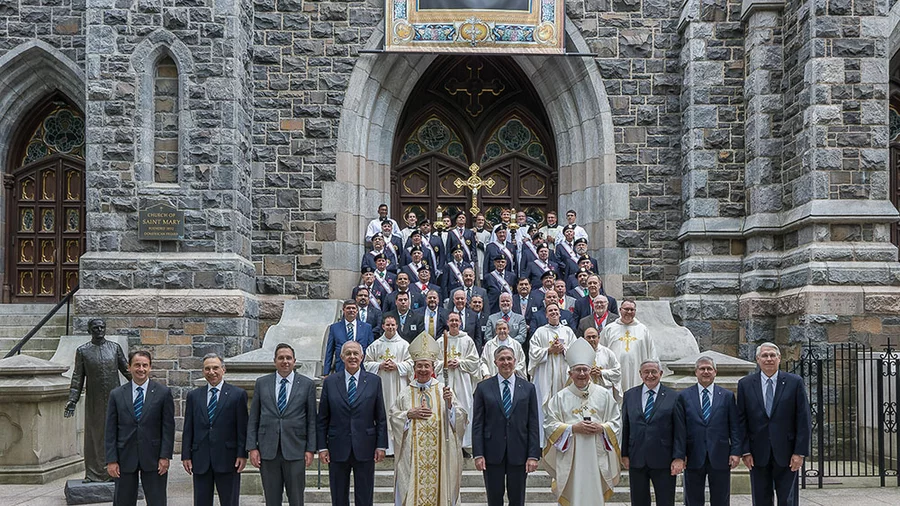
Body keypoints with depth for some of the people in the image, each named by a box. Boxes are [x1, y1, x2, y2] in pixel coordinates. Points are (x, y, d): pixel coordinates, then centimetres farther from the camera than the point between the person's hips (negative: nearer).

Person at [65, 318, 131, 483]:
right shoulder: (82, 351, 3)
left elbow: (126, 369, 12)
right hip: (94, 401, -1)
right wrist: (72, 401, -3)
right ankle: (94, 474, 10)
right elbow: (77, 378, 4)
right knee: (94, 436, 3)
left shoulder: (115, 347, 7)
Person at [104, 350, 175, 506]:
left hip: (153, 458, -1)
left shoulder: (163, 392, 0)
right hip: (125, 458, 1)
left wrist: (165, 456, -8)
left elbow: (168, 427, -1)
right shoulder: (116, 394, 5)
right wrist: (111, 460, -3)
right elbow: (111, 430, 3)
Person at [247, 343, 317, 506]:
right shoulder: (261, 383, 7)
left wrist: (310, 449, -3)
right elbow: (253, 419, 7)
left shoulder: (307, 384, 3)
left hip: (295, 450, -1)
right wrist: (252, 447, 0)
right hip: (267, 450, 1)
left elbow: (312, 420, 3)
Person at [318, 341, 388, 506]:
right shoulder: (330, 382, 4)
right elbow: (322, 419, 5)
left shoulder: (374, 381, 3)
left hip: (365, 449, 0)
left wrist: (381, 445, -2)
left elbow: (381, 417, 3)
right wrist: (322, 447, -1)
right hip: (338, 449, 1)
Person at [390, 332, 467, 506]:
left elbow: (460, 419, -2)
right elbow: (393, 417, 7)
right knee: (413, 489, 1)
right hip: (412, 454, 1)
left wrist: (449, 404, -19)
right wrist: (409, 414, -8)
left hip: (439, 453, 0)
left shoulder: (443, 391, 2)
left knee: (438, 488, 3)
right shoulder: (406, 393, 5)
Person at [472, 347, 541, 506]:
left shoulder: (528, 388, 5)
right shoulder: (483, 388, 3)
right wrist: (478, 454, -7)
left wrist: (533, 455, -4)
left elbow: (533, 425, 2)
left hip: (518, 453, 1)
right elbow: (477, 424, 1)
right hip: (492, 453, 0)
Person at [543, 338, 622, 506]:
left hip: (596, 456, 1)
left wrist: (602, 428, -10)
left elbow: (616, 421, 9)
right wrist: (573, 428, -12)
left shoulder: (604, 395, 7)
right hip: (570, 456, -1)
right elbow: (549, 424, -1)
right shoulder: (560, 398, 3)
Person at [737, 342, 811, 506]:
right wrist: (745, 451, -3)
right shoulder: (745, 384, 4)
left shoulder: (795, 382, 1)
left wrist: (800, 452, -6)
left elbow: (803, 420, -1)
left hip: (786, 453, -1)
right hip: (758, 455, 1)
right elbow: (742, 421, 3)